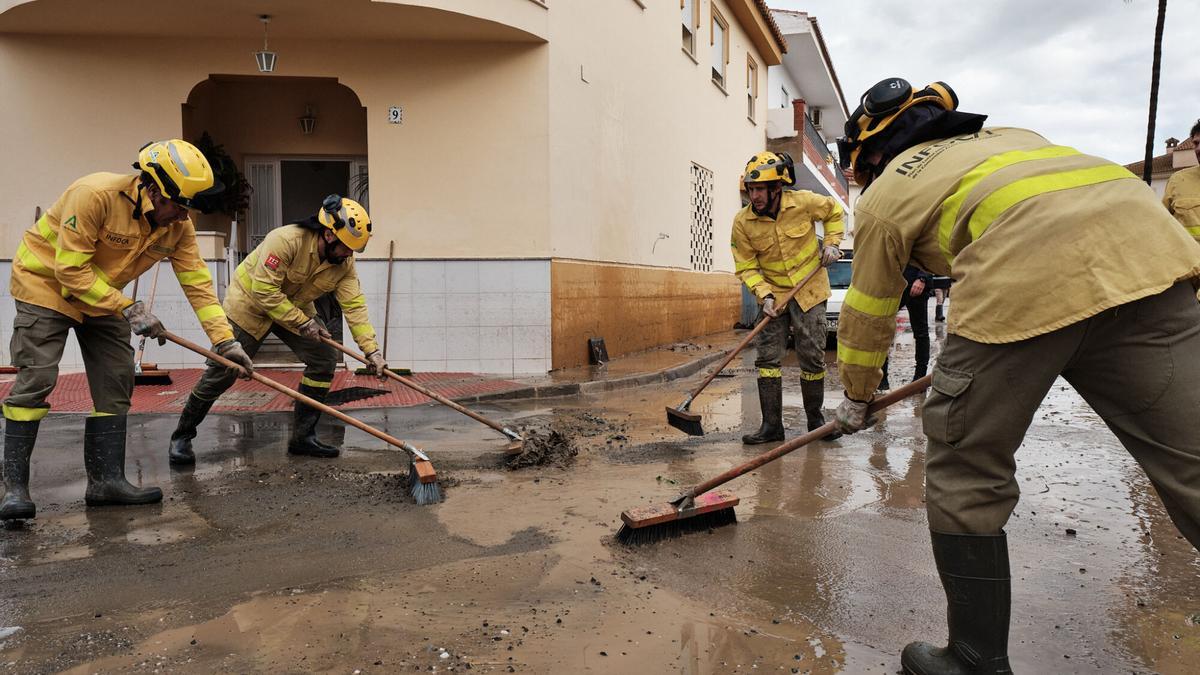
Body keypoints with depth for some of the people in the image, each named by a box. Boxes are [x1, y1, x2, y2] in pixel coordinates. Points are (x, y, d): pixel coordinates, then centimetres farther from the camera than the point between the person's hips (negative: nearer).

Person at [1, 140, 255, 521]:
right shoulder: (95, 194, -31)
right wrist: (129, 309, -31)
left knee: (116, 382, 1)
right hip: (47, 281, -6)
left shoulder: (179, 226, -13)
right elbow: (71, 270, -29)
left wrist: (225, 340, -19)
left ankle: (106, 479, 7)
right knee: (35, 379, -13)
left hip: (105, 295, 6)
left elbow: (198, 283, -12)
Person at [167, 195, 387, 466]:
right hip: (250, 303, -6)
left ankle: (303, 436, 3)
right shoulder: (286, 240, -34)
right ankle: (181, 437, 16)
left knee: (325, 358, -8)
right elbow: (264, 290, -34)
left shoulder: (344, 264, -15)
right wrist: (302, 322, -30)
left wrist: (371, 351, -27)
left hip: (296, 307, 6)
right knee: (222, 372, -5)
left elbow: (355, 306, -19)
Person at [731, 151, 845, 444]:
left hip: (810, 290, -1)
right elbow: (746, 267, -7)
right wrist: (764, 295, -19)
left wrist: (832, 242, -3)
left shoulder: (804, 202, -13)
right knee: (767, 357, -5)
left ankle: (816, 419, 20)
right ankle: (771, 425, 3)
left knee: (813, 358, 2)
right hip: (773, 294, 1)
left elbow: (834, 212, 9)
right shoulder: (743, 222, -12)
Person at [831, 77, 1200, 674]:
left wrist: (856, 400, 42)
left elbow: (866, 318, 27)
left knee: (963, 475, 10)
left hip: (1026, 278, -6)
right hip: (1150, 247, 6)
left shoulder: (882, 197, 21)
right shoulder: (1005, 136, 36)